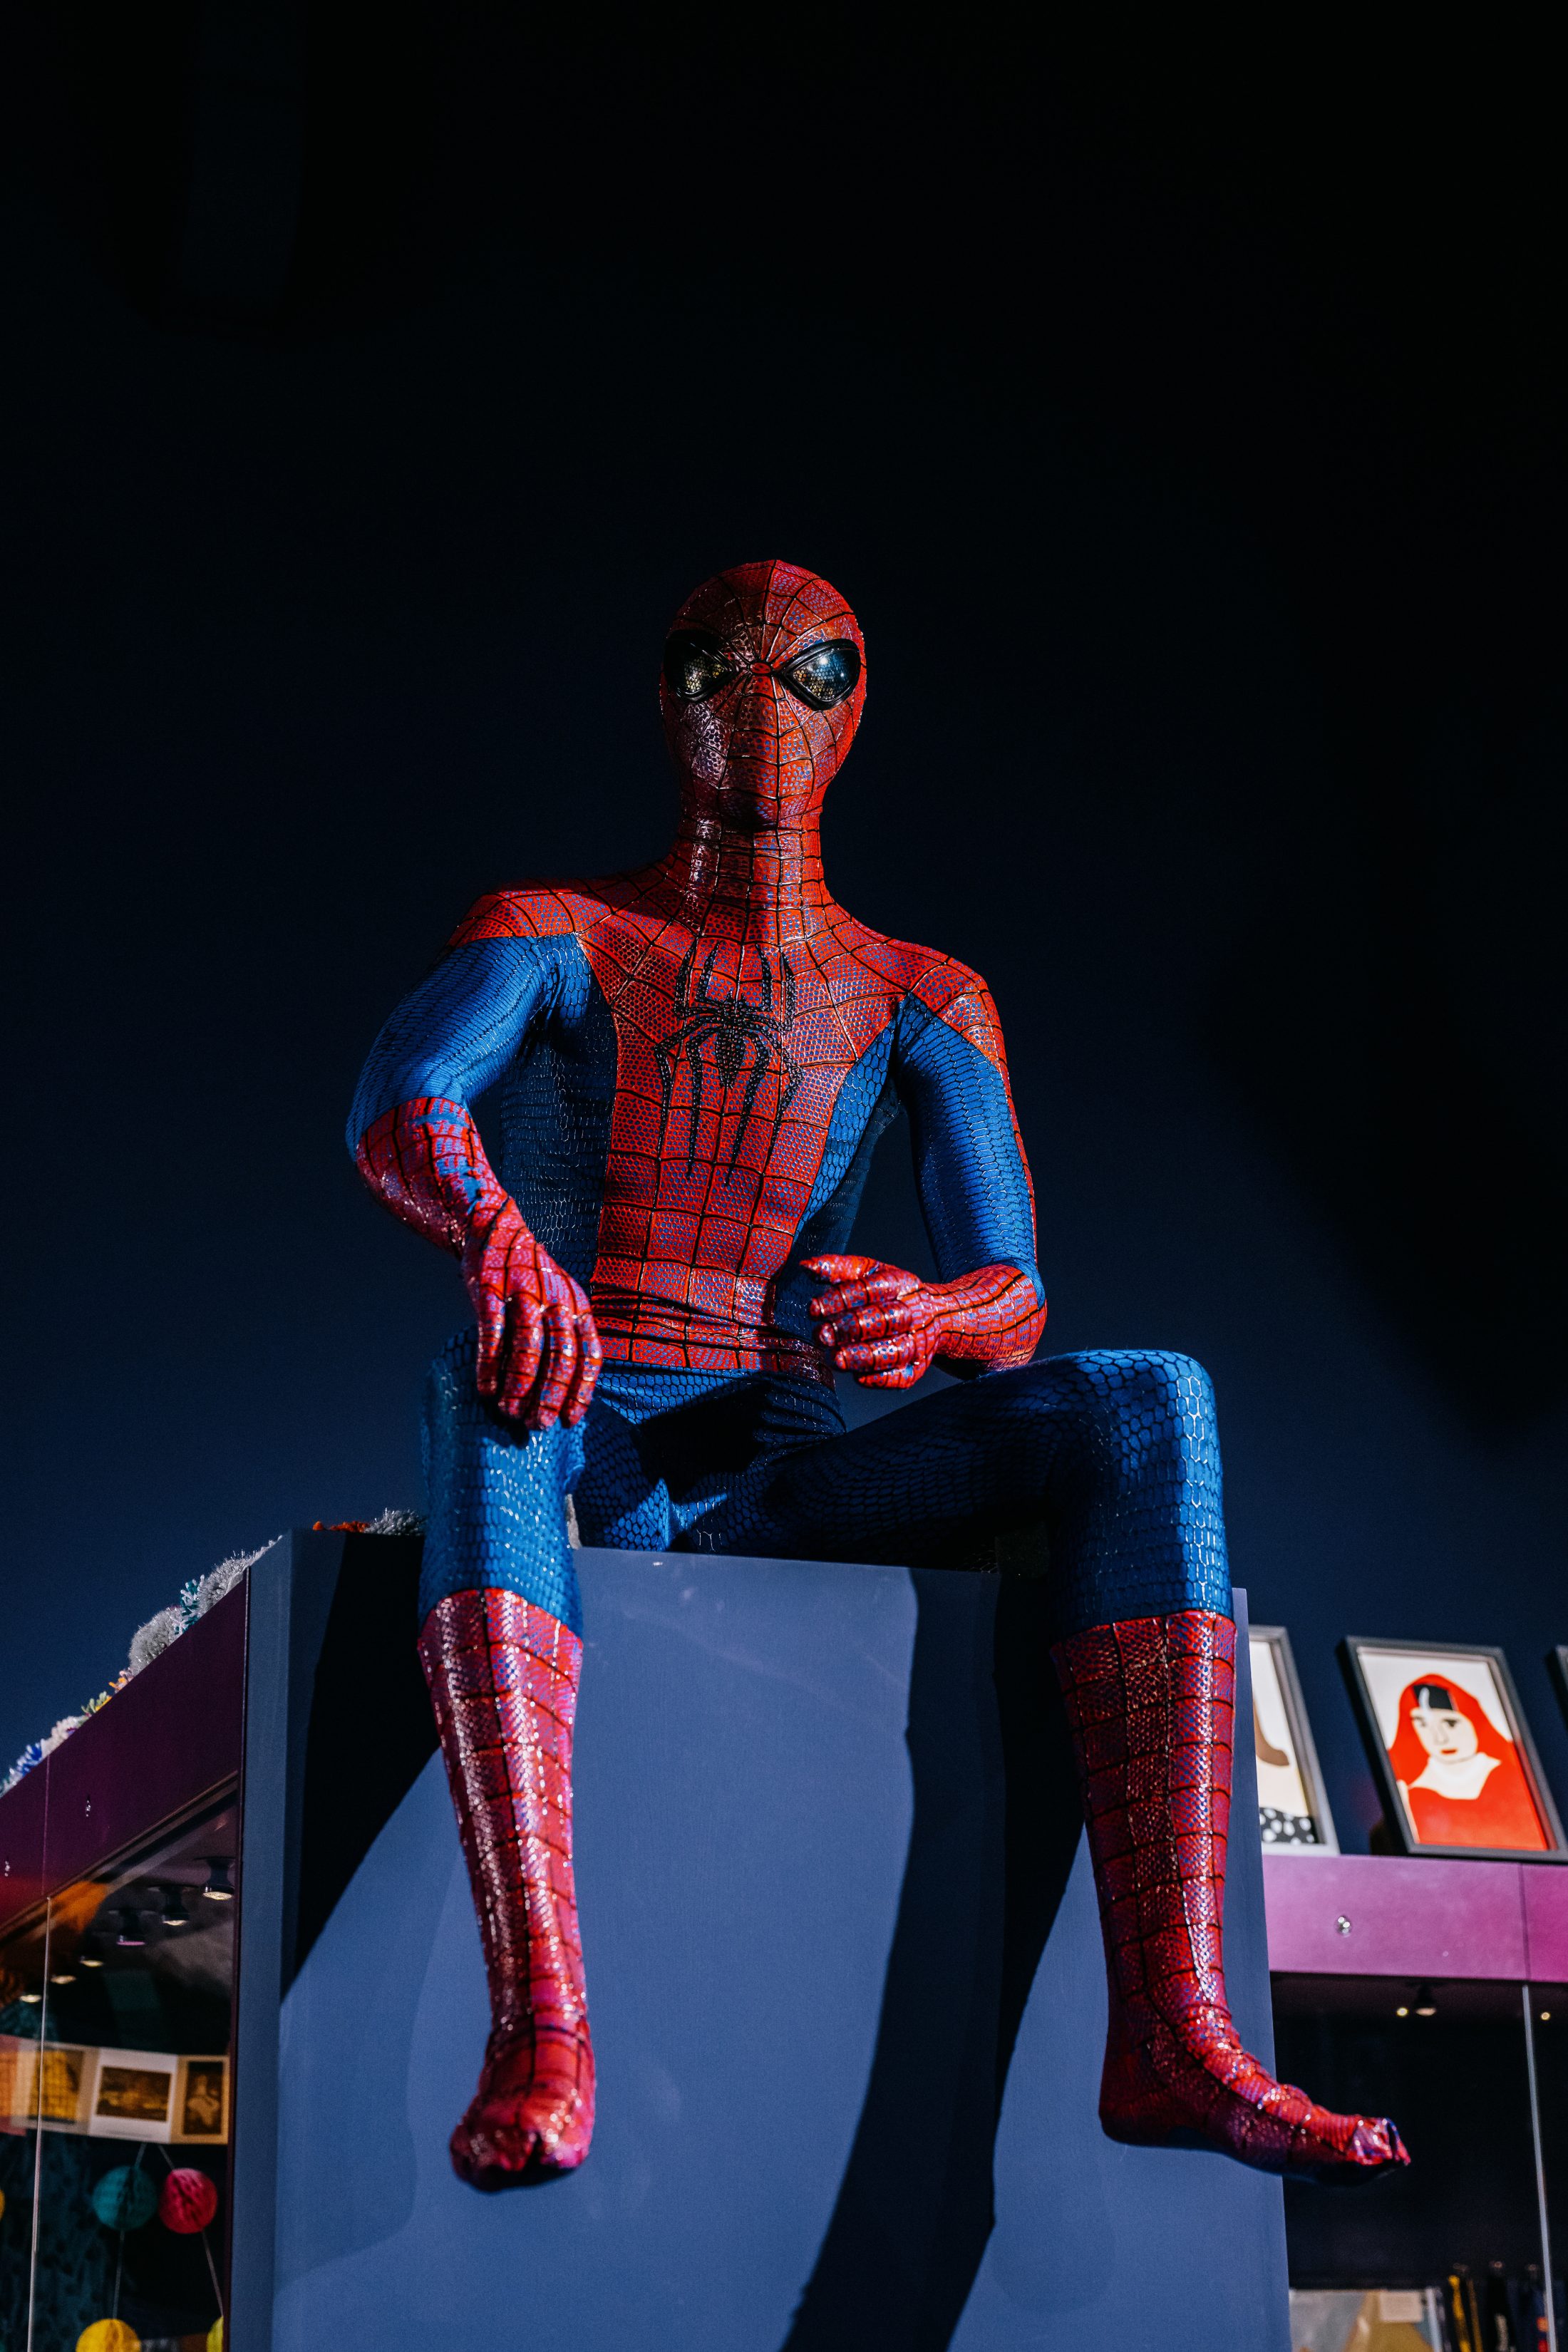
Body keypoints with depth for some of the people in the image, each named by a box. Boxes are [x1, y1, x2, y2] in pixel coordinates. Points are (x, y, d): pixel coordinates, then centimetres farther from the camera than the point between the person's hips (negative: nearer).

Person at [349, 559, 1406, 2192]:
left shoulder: (920, 1004, 14)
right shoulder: (555, 939, 7)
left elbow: (1014, 1309, 0)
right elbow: (395, 1108, -17)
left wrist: (923, 1316, -27)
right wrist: (499, 1237, -42)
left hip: (774, 1496, 3)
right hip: (574, 1467, -2)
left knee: (1149, 1405, -22)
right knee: (479, 1392, -40)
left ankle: (1171, 2033, -37)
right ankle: (538, 2030, -56)